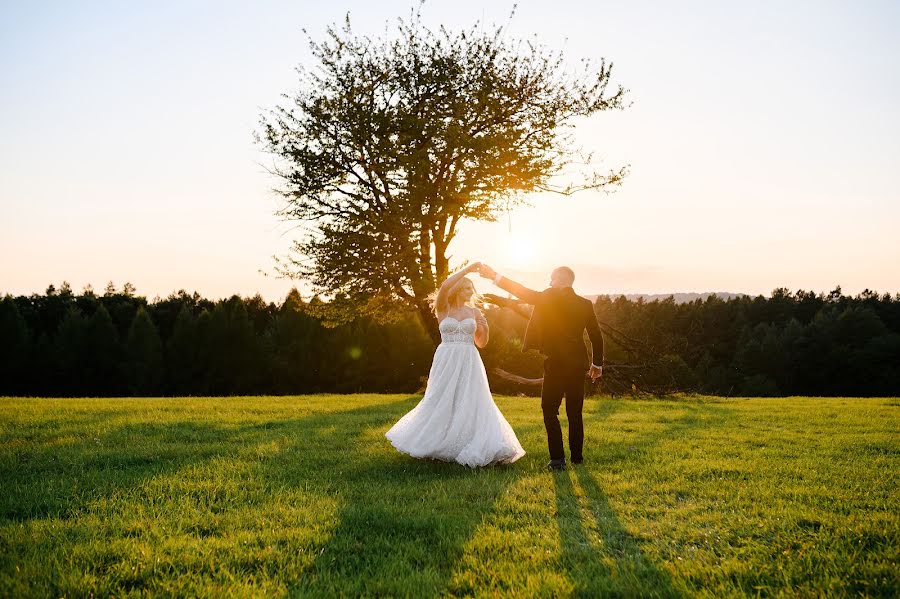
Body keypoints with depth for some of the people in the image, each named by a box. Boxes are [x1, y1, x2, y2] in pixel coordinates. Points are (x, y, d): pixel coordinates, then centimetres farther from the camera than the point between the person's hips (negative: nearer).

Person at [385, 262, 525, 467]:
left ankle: (477, 447, 1)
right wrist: (467, 269, -17)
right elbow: (444, 287, -18)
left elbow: (481, 343, 15)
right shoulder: (443, 310, 3)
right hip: (446, 362, -1)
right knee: (441, 404, 6)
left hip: (468, 363, 1)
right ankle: (437, 442, 24)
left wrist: (484, 329, -6)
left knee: (470, 404, -4)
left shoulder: (474, 312, 10)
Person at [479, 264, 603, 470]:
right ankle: (577, 456, 21)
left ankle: (558, 458, -5)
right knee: (575, 413, 15)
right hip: (578, 365, 6)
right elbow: (596, 336, 11)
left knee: (550, 411, 1)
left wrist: (494, 276, -6)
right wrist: (597, 364, 22)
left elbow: (524, 293, -11)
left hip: (556, 364, -6)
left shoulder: (550, 298, -9)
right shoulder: (585, 304, 7)